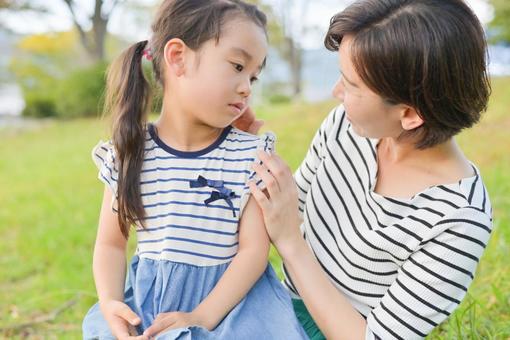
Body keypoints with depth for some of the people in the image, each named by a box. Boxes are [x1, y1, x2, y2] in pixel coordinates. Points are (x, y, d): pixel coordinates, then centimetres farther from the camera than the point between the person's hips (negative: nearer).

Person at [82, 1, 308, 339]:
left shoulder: (252, 154, -6)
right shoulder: (126, 154, -2)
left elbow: (255, 249, -9)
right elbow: (111, 243, 6)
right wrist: (110, 303, -13)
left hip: (230, 296, -1)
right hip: (148, 299, 1)